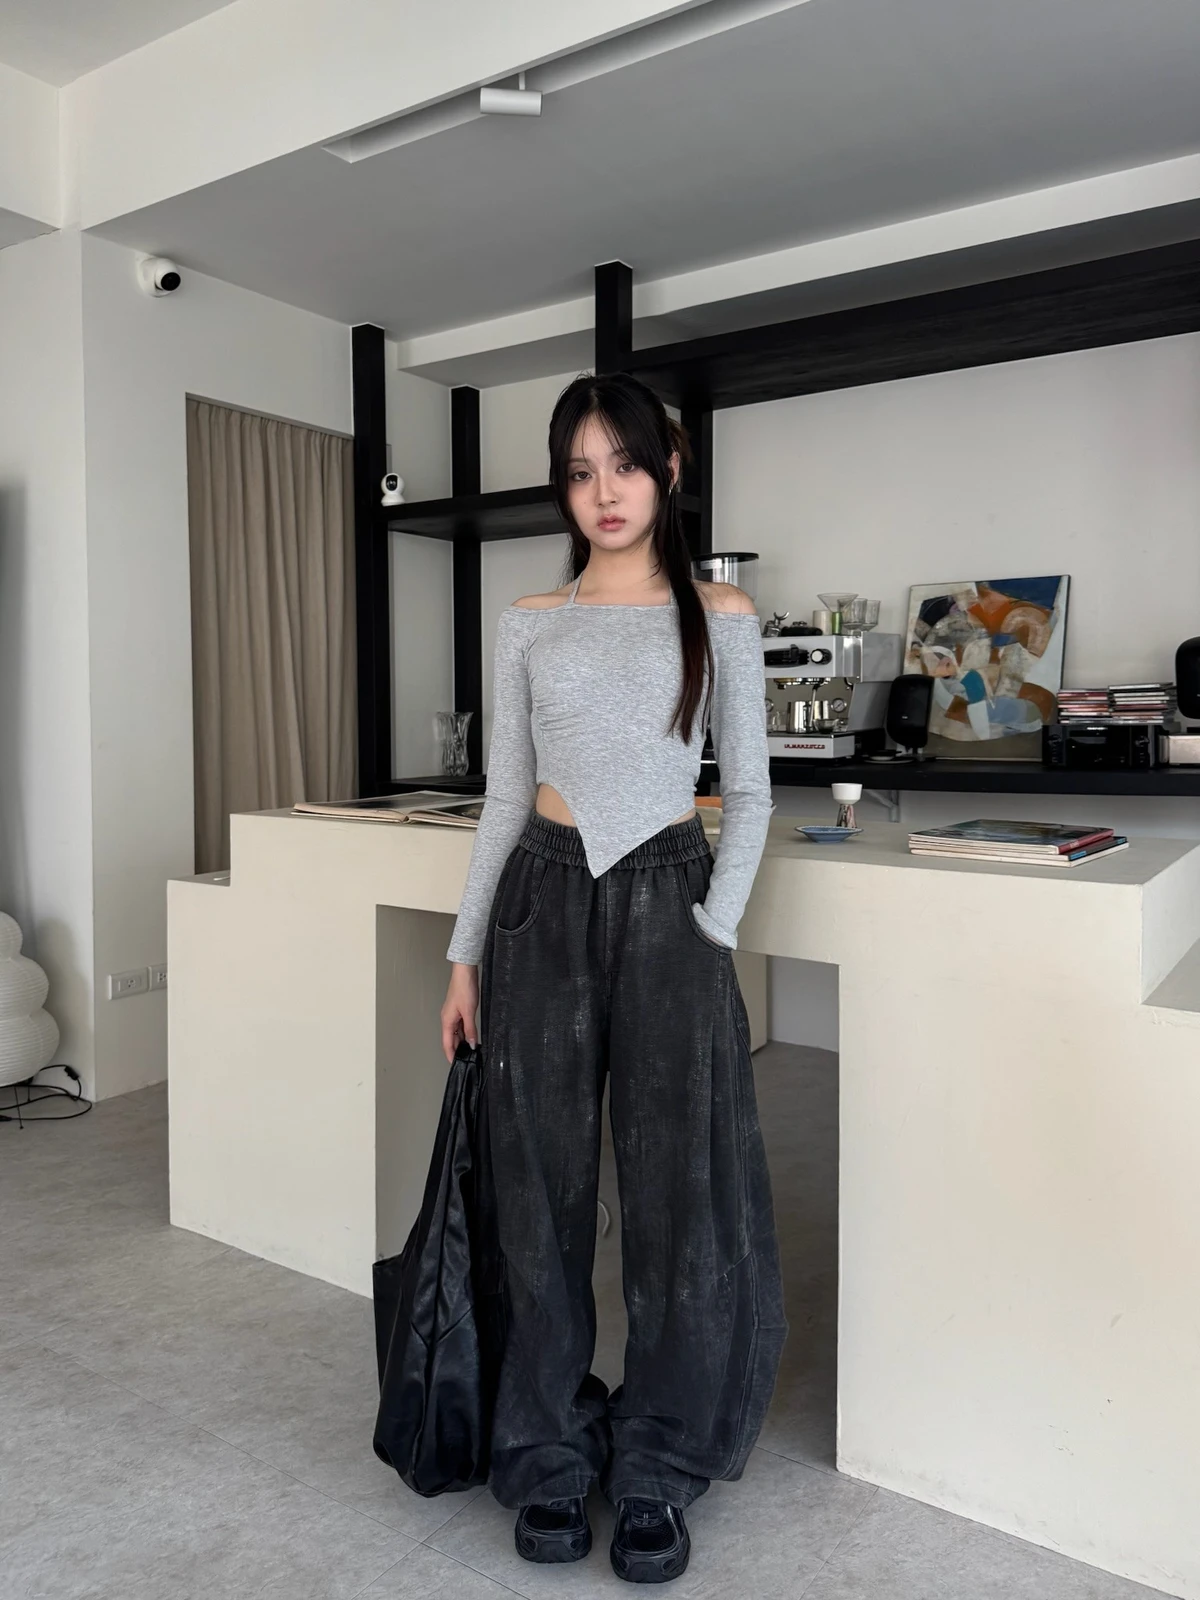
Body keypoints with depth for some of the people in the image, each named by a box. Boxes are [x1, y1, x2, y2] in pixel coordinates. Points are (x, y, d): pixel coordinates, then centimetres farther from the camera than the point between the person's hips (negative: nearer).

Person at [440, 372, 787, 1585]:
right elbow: (505, 796, 9)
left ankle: (653, 1474, 22)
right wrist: (465, 952, 5)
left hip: (667, 900, -1)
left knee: (678, 1196, 2)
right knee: (543, 1193, 7)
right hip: (545, 900, 2)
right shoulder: (527, 624, 8)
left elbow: (749, 792, 4)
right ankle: (550, 1456, 26)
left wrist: (713, 929, -7)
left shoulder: (719, 617, 4)